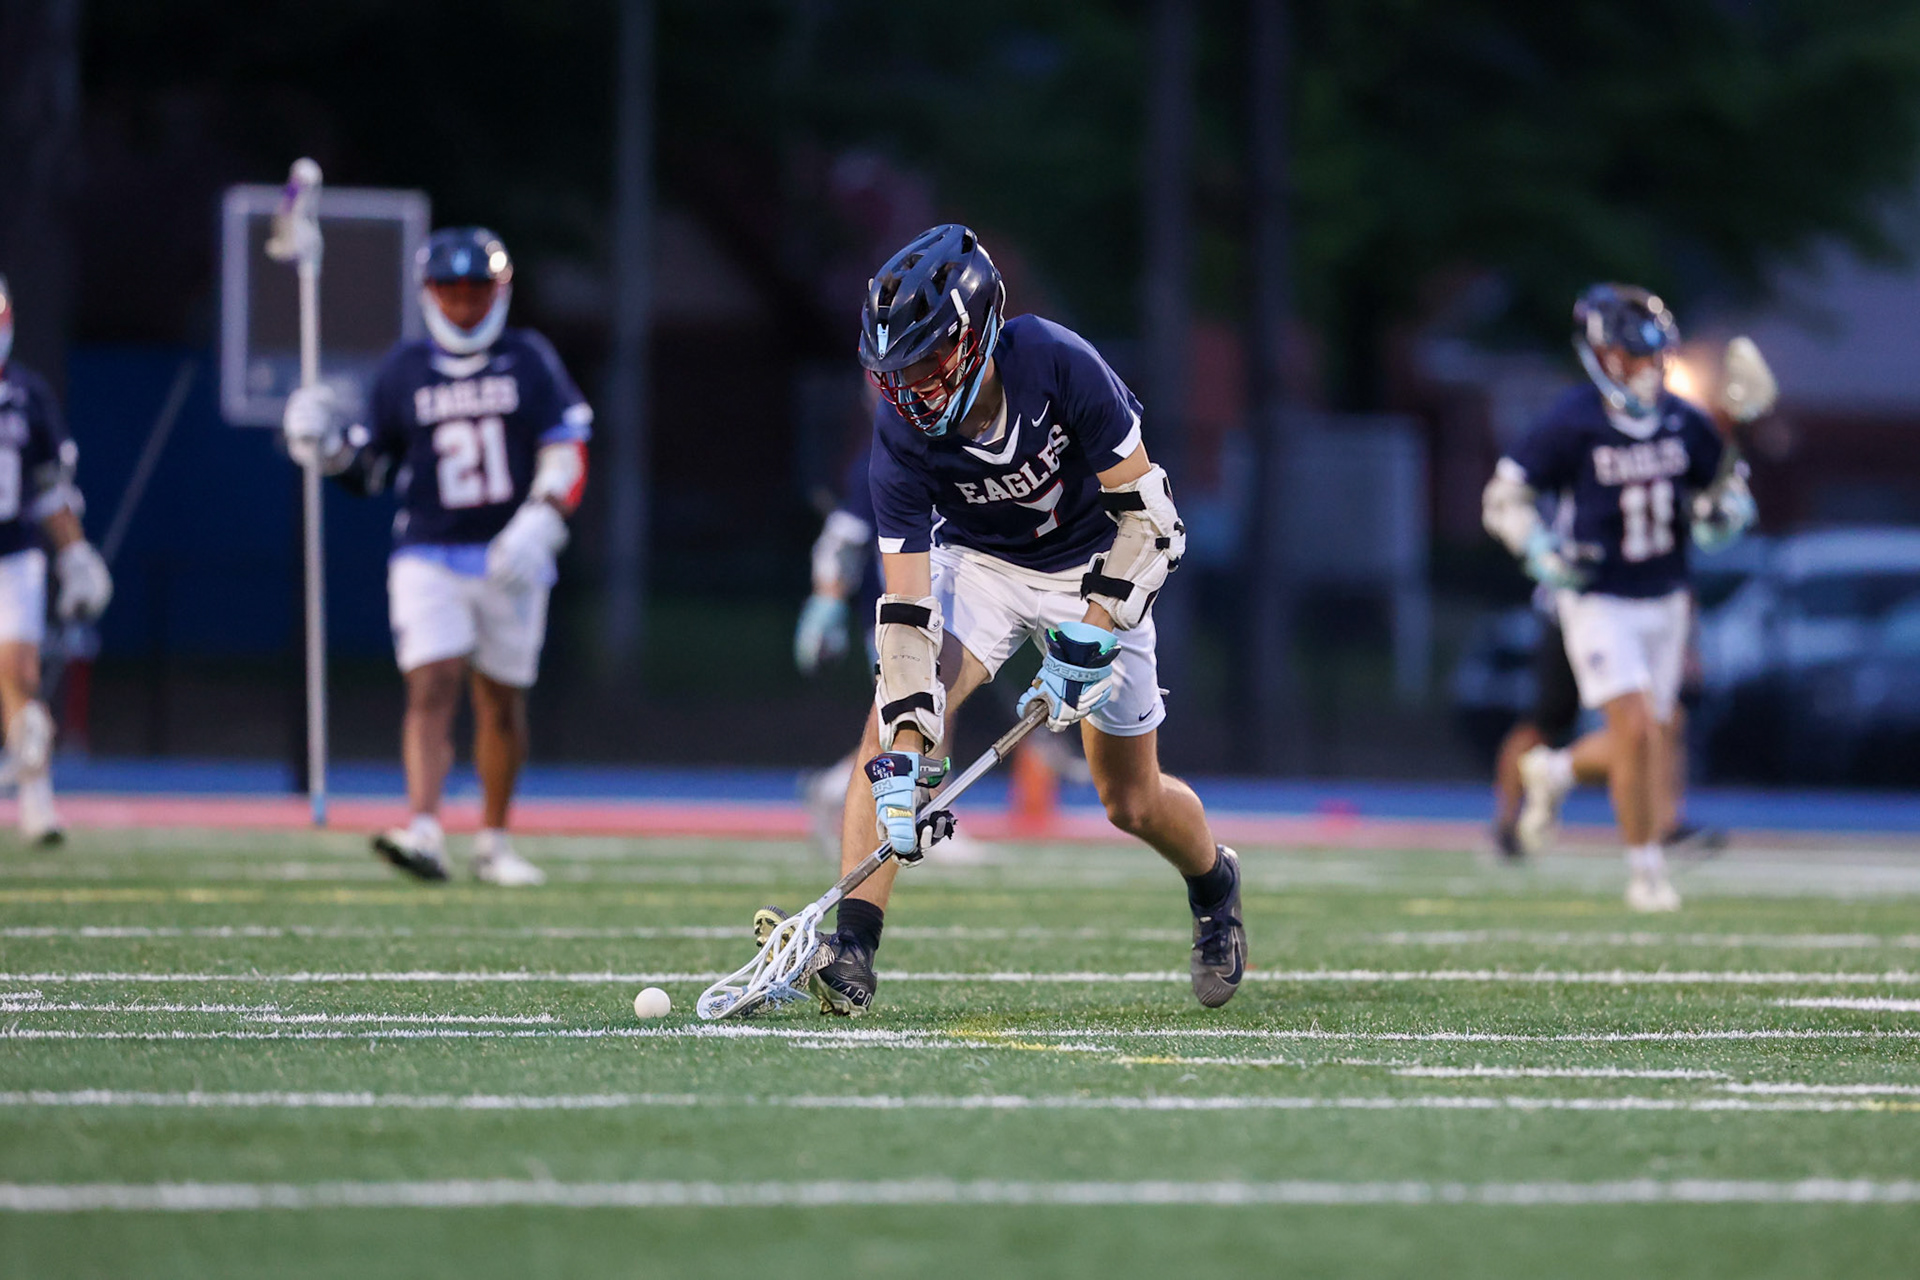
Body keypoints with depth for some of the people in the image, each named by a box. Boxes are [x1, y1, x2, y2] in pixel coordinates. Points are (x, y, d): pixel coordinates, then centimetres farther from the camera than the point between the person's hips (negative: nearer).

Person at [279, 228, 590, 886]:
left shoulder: (529, 361, 3)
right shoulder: (404, 369, 6)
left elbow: (566, 454, -2)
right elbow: (370, 467, 12)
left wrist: (541, 520, -17)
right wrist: (329, 449, -8)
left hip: (509, 560, 1)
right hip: (428, 556, -1)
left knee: (501, 702, 10)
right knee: (433, 687, -17)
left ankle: (493, 841, 24)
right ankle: (423, 831, -30)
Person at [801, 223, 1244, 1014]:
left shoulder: (1058, 365, -32)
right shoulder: (902, 432, -26)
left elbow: (1145, 515, -22)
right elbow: (905, 611, -28)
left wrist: (1092, 634, -30)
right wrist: (906, 754, -38)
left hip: (1096, 570, -1)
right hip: (978, 561, 1)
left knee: (1134, 804, 6)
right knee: (895, 716, -25)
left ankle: (1213, 879, 41)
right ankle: (852, 945, -28)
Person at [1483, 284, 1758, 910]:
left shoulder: (1682, 423, -1)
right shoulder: (1572, 424, -15)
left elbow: (1725, 487, 14)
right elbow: (1503, 499, -8)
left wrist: (1723, 513, -10)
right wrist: (1544, 553, -23)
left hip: (1665, 599, 6)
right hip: (1599, 602, -6)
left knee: (1653, 737, 12)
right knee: (1636, 728, -16)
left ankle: (1552, 771, 41)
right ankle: (1645, 869, -2)